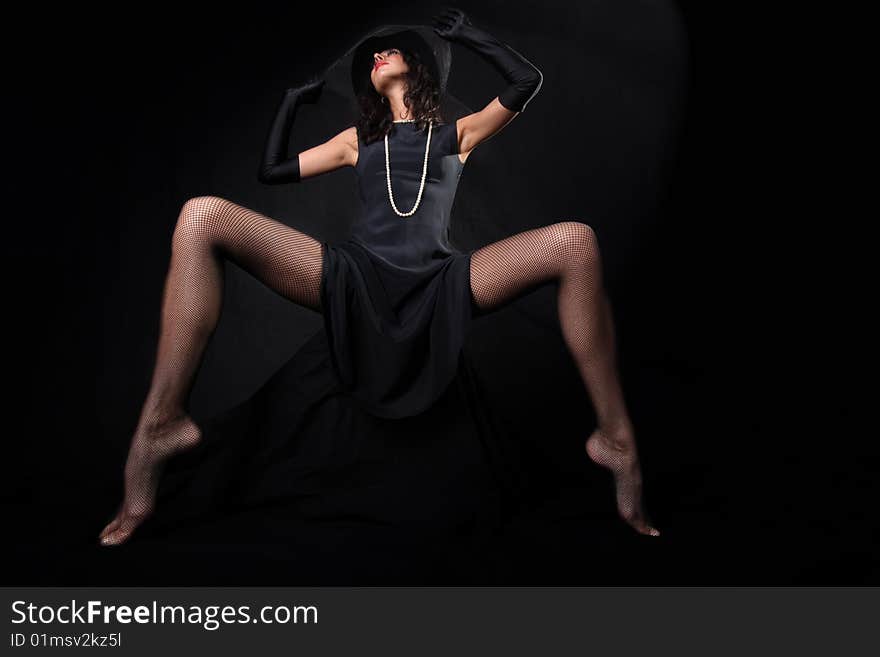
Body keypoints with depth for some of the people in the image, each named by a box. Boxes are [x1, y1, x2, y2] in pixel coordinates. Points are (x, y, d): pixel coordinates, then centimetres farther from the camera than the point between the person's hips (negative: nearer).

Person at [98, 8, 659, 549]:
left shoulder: (457, 133, 25)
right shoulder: (357, 140, 31)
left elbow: (527, 81, 15)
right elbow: (271, 170, 32)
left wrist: (466, 34, 24)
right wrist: (294, 99, 35)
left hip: (439, 286, -1)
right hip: (359, 282, 1)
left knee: (576, 242, -25)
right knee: (201, 218, -19)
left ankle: (616, 439, -19)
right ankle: (162, 425, -26)